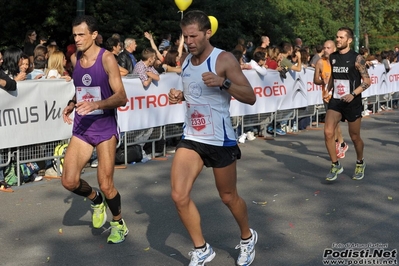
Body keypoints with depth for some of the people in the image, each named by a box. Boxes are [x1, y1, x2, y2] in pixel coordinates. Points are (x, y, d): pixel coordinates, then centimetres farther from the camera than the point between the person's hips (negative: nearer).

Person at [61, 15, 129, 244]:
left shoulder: (107, 58, -13)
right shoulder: (75, 58, 5)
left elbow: (121, 97, -18)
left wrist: (96, 105, -33)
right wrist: (72, 104, 4)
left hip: (105, 127, -5)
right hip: (82, 126, 5)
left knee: (106, 184, -5)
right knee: (69, 181, -4)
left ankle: (119, 224, 21)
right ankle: (96, 200, 28)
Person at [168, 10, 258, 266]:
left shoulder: (224, 59, -14)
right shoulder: (186, 61, 6)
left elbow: (251, 97, -17)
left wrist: (224, 82, -32)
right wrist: (180, 95, 1)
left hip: (220, 140, -5)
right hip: (191, 138, 6)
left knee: (229, 197, 11)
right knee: (179, 196, -6)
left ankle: (248, 238, 40)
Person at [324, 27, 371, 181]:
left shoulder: (357, 58, -10)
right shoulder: (332, 57, 6)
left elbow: (367, 81, -10)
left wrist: (353, 94, -23)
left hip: (352, 103, -4)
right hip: (335, 101, 4)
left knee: (355, 137, 9)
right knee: (328, 132, -12)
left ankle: (360, 164, 36)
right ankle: (335, 166, 3)